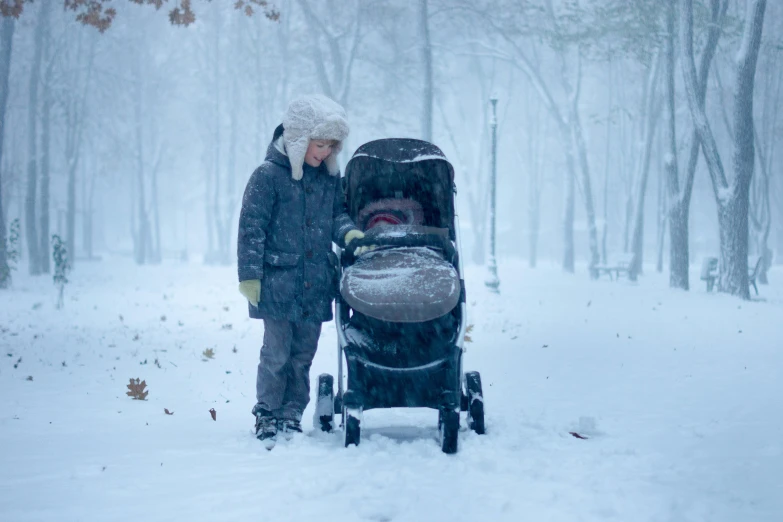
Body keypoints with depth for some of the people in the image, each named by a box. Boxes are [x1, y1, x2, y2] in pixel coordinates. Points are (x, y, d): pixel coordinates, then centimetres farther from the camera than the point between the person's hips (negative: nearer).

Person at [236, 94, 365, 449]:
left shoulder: (330, 177, 8)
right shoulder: (269, 176, -8)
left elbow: (337, 214, 18)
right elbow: (252, 227, -8)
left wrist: (348, 233, -5)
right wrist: (249, 274, -11)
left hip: (316, 285, 5)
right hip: (278, 283, -5)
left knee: (303, 355, 9)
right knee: (276, 354, -2)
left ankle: (291, 416, 19)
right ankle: (266, 418, 12)